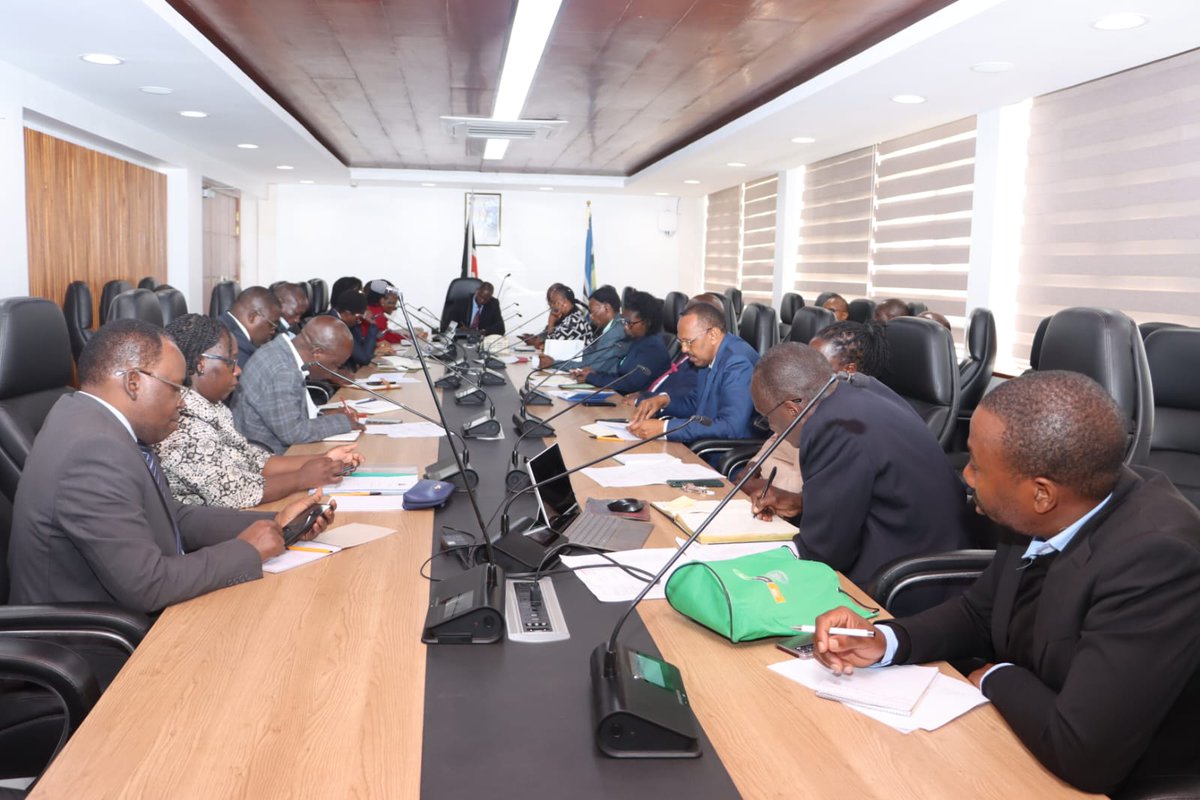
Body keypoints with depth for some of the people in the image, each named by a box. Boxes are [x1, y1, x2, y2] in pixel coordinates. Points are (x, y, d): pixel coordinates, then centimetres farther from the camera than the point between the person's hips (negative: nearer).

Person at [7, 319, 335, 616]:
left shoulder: (93, 420, 1)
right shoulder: (95, 450, -27)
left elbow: (176, 518, 6)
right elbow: (146, 587, -27)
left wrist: (273, 522, -2)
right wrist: (247, 550, -15)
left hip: (122, 614, 8)